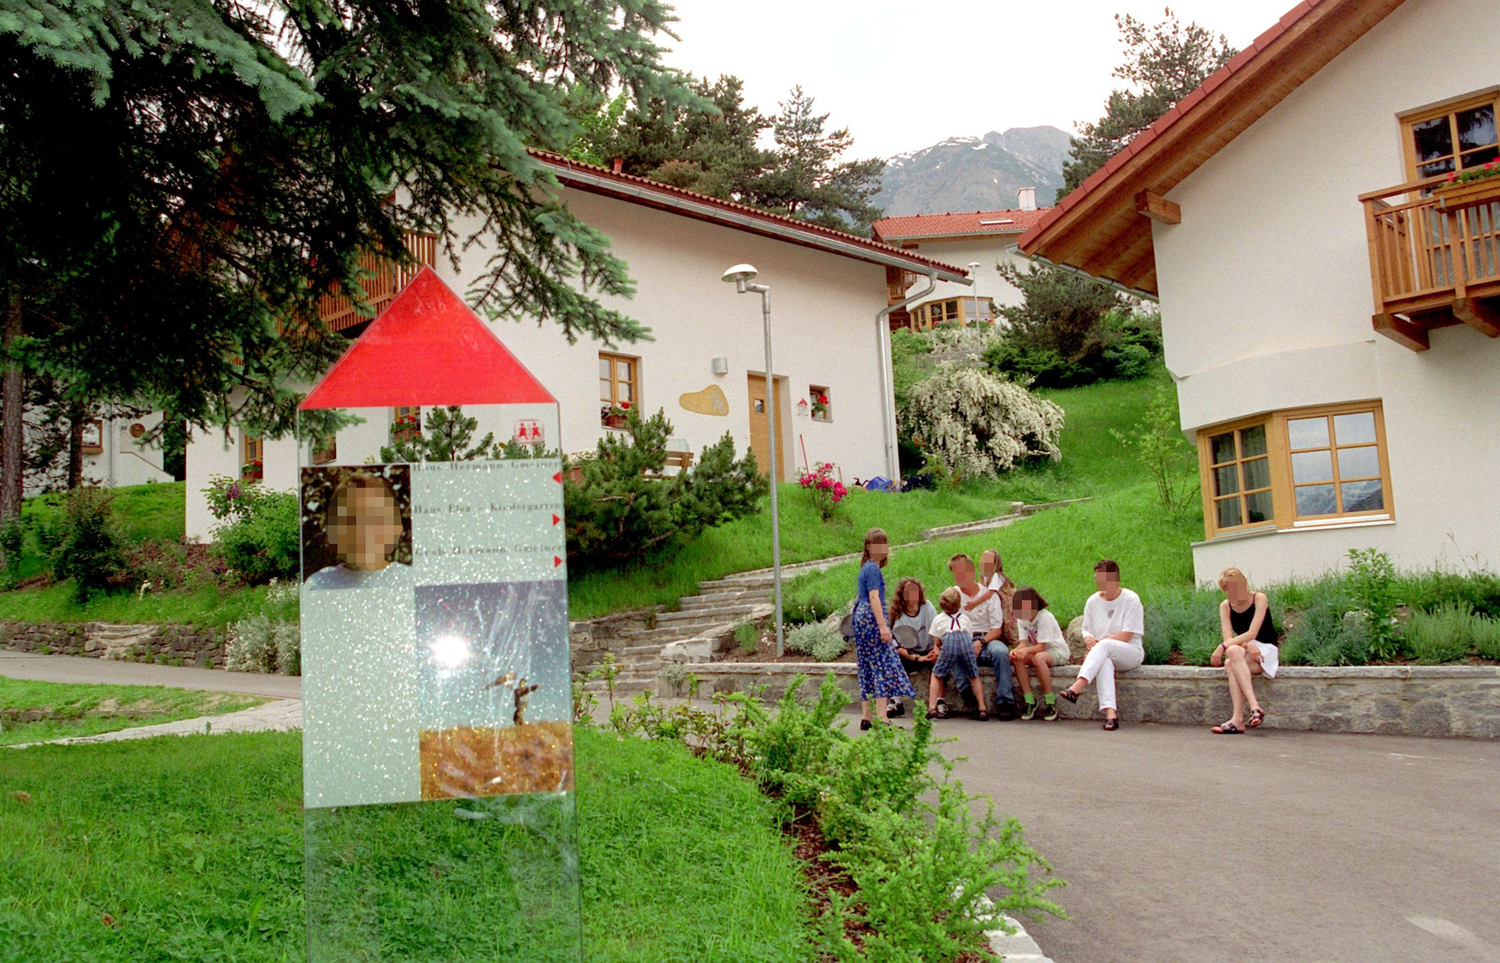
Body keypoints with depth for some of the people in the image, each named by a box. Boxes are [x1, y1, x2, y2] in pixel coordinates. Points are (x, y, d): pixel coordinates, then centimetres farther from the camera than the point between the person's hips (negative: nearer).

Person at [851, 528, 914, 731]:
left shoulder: (865, 568, 19)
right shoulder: (873, 568, -10)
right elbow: (874, 597, -18)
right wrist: (883, 626, -22)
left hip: (860, 617, 10)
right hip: (872, 617, -10)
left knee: (867, 669, 9)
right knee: (883, 665, -10)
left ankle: (866, 716, 10)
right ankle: (882, 718, -14)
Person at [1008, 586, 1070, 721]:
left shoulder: (1045, 617, -21)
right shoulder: (1021, 619, 0)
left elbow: (1041, 646, -25)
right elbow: (1024, 643, -9)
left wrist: (1026, 650, -43)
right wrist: (1016, 650, -31)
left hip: (1058, 651, -6)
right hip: (1037, 650, 6)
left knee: (1038, 657, -39)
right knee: (1017, 658, -24)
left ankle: (1050, 701, -28)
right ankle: (1029, 700, -19)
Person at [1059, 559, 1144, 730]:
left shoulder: (1131, 599, -4)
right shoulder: (1093, 601, 11)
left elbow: (1127, 635, -11)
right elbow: (1086, 630, 14)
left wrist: (1098, 643, -17)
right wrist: (1089, 640, -11)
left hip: (1131, 653, -3)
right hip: (1102, 654, 3)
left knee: (1104, 645, -36)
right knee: (1104, 662, -36)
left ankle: (1077, 687, -52)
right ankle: (1110, 712, -51)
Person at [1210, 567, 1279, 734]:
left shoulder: (1259, 599, -7)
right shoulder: (1225, 606, 6)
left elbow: (1252, 633, -18)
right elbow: (1229, 637, -7)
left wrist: (1222, 647, -26)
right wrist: (1247, 645, -27)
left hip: (1266, 651, -4)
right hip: (1244, 652, 4)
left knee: (1233, 651, -35)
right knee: (1230, 665, -33)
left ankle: (1238, 719, -44)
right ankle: (1254, 706, -45)